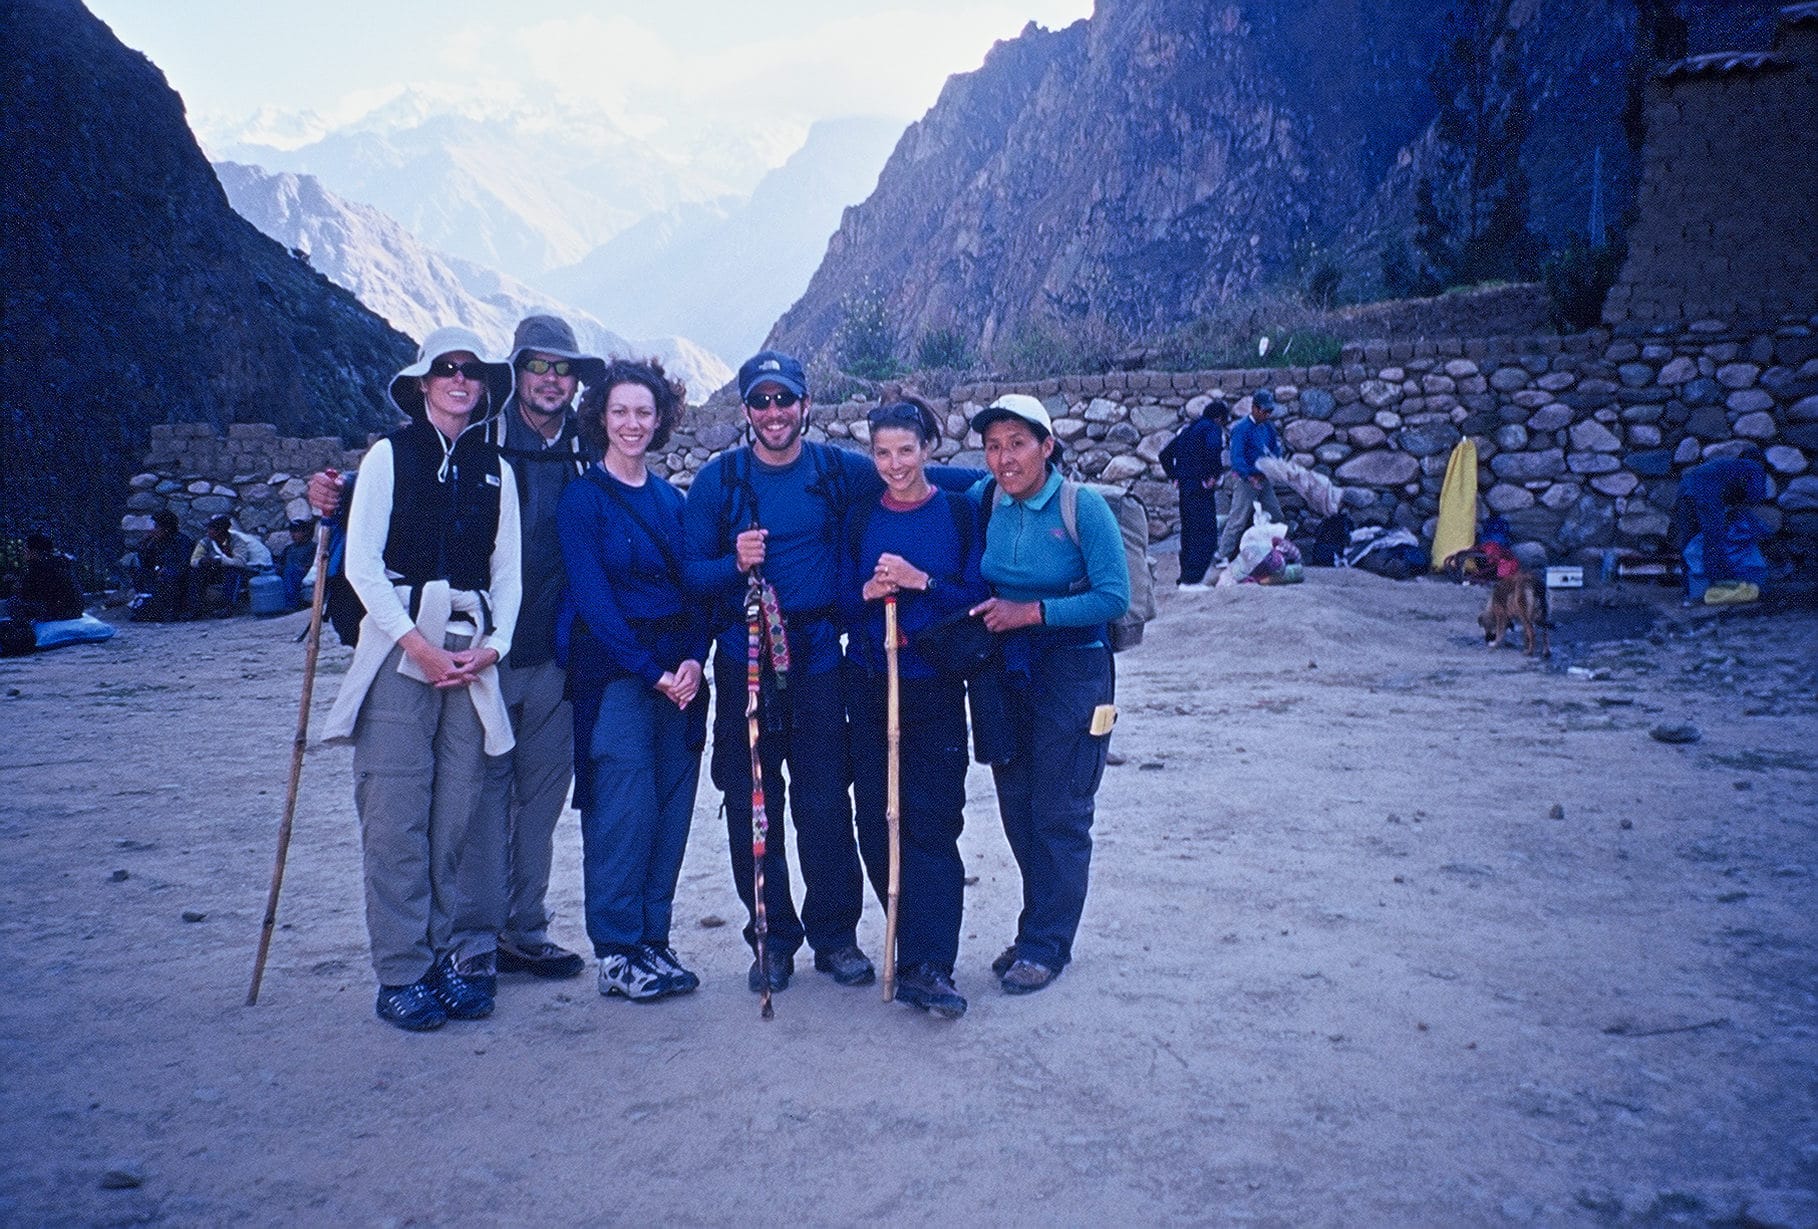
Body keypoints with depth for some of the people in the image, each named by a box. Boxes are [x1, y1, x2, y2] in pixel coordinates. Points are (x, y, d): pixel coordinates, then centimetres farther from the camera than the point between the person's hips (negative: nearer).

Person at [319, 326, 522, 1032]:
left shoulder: (496, 470, 14)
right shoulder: (390, 455, 5)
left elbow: (507, 572, 13)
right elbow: (362, 562, -2)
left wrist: (492, 646, -3)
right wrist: (418, 644, -10)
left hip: (475, 650, 3)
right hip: (399, 647, -2)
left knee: (463, 814, 1)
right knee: (396, 814, -5)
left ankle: (460, 957, 11)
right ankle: (402, 973, 2)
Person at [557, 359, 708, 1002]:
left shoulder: (670, 499, 13)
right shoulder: (582, 496, -3)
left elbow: (692, 587, 10)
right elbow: (592, 597, -10)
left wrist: (693, 660, -7)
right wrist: (651, 670, -15)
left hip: (679, 671, 5)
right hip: (613, 672, -5)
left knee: (671, 810, 7)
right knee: (623, 810, -5)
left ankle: (653, 940, 19)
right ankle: (616, 954, 8)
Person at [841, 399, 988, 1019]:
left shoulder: (959, 512, 1)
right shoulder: (860, 518, 9)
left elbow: (978, 596, -4)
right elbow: (842, 604, 9)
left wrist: (921, 581, -16)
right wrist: (867, 593, -11)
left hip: (936, 686, -3)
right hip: (870, 686, 3)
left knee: (932, 822, -7)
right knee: (876, 822, 3)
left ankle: (927, 967, -4)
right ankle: (923, 952, 18)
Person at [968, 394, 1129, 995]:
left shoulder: (1083, 506, -14)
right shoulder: (984, 500, -1)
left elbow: (1114, 597, -16)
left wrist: (1032, 612, -21)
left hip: (1071, 673, -5)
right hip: (1005, 671, 5)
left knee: (1059, 814, 2)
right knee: (1017, 807, 11)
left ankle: (1046, 945, 16)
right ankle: (1037, 931, 27)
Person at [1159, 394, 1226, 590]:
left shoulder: (1187, 429, 19)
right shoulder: (1212, 428, -6)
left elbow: (1165, 453, 20)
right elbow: (1212, 449, -28)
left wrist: (1174, 476, 17)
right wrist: (1216, 474, -16)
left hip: (1185, 486, 9)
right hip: (1201, 488, -8)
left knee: (1188, 534, 15)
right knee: (1206, 536, -6)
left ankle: (1185, 578, 18)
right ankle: (1192, 580, -12)